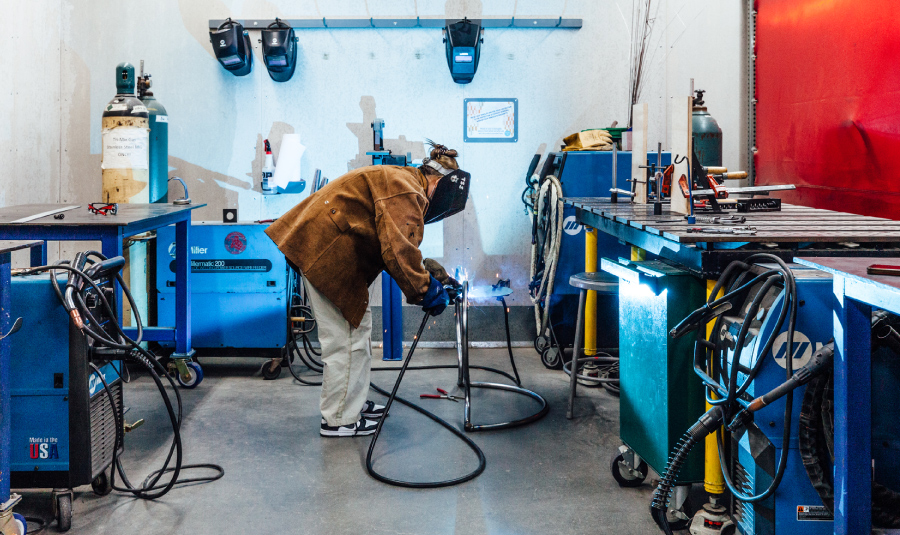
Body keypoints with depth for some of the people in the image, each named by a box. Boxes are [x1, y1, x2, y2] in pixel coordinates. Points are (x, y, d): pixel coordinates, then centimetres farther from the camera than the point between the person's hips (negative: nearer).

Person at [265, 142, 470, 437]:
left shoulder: (403, 182, 17)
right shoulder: (405, 189, -18)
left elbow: (396, 246, 19)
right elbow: (398, 251, -28)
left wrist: (426, 271, 6)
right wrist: (424, 290, -18)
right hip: (324, 253, -12)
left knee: (359, 327, 19)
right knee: (346, 337, -5)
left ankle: (353, 402, 31)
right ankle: (338, 419, 6)